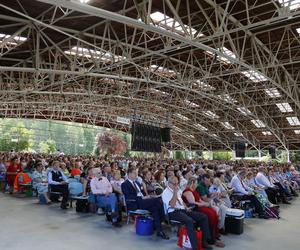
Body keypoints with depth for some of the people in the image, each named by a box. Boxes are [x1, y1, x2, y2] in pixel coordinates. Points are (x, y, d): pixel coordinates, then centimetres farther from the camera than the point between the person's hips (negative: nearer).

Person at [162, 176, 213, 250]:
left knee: (204, 217, -8)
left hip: (183, 210, 8)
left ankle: (204, 241, -3)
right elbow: (172, 205, -22)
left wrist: (186, 208, 7)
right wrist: (175, 192, -23)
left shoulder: (177, 190, 16)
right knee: (190, 221, -37)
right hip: (173, 212, -8)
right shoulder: (166, 192, -9)